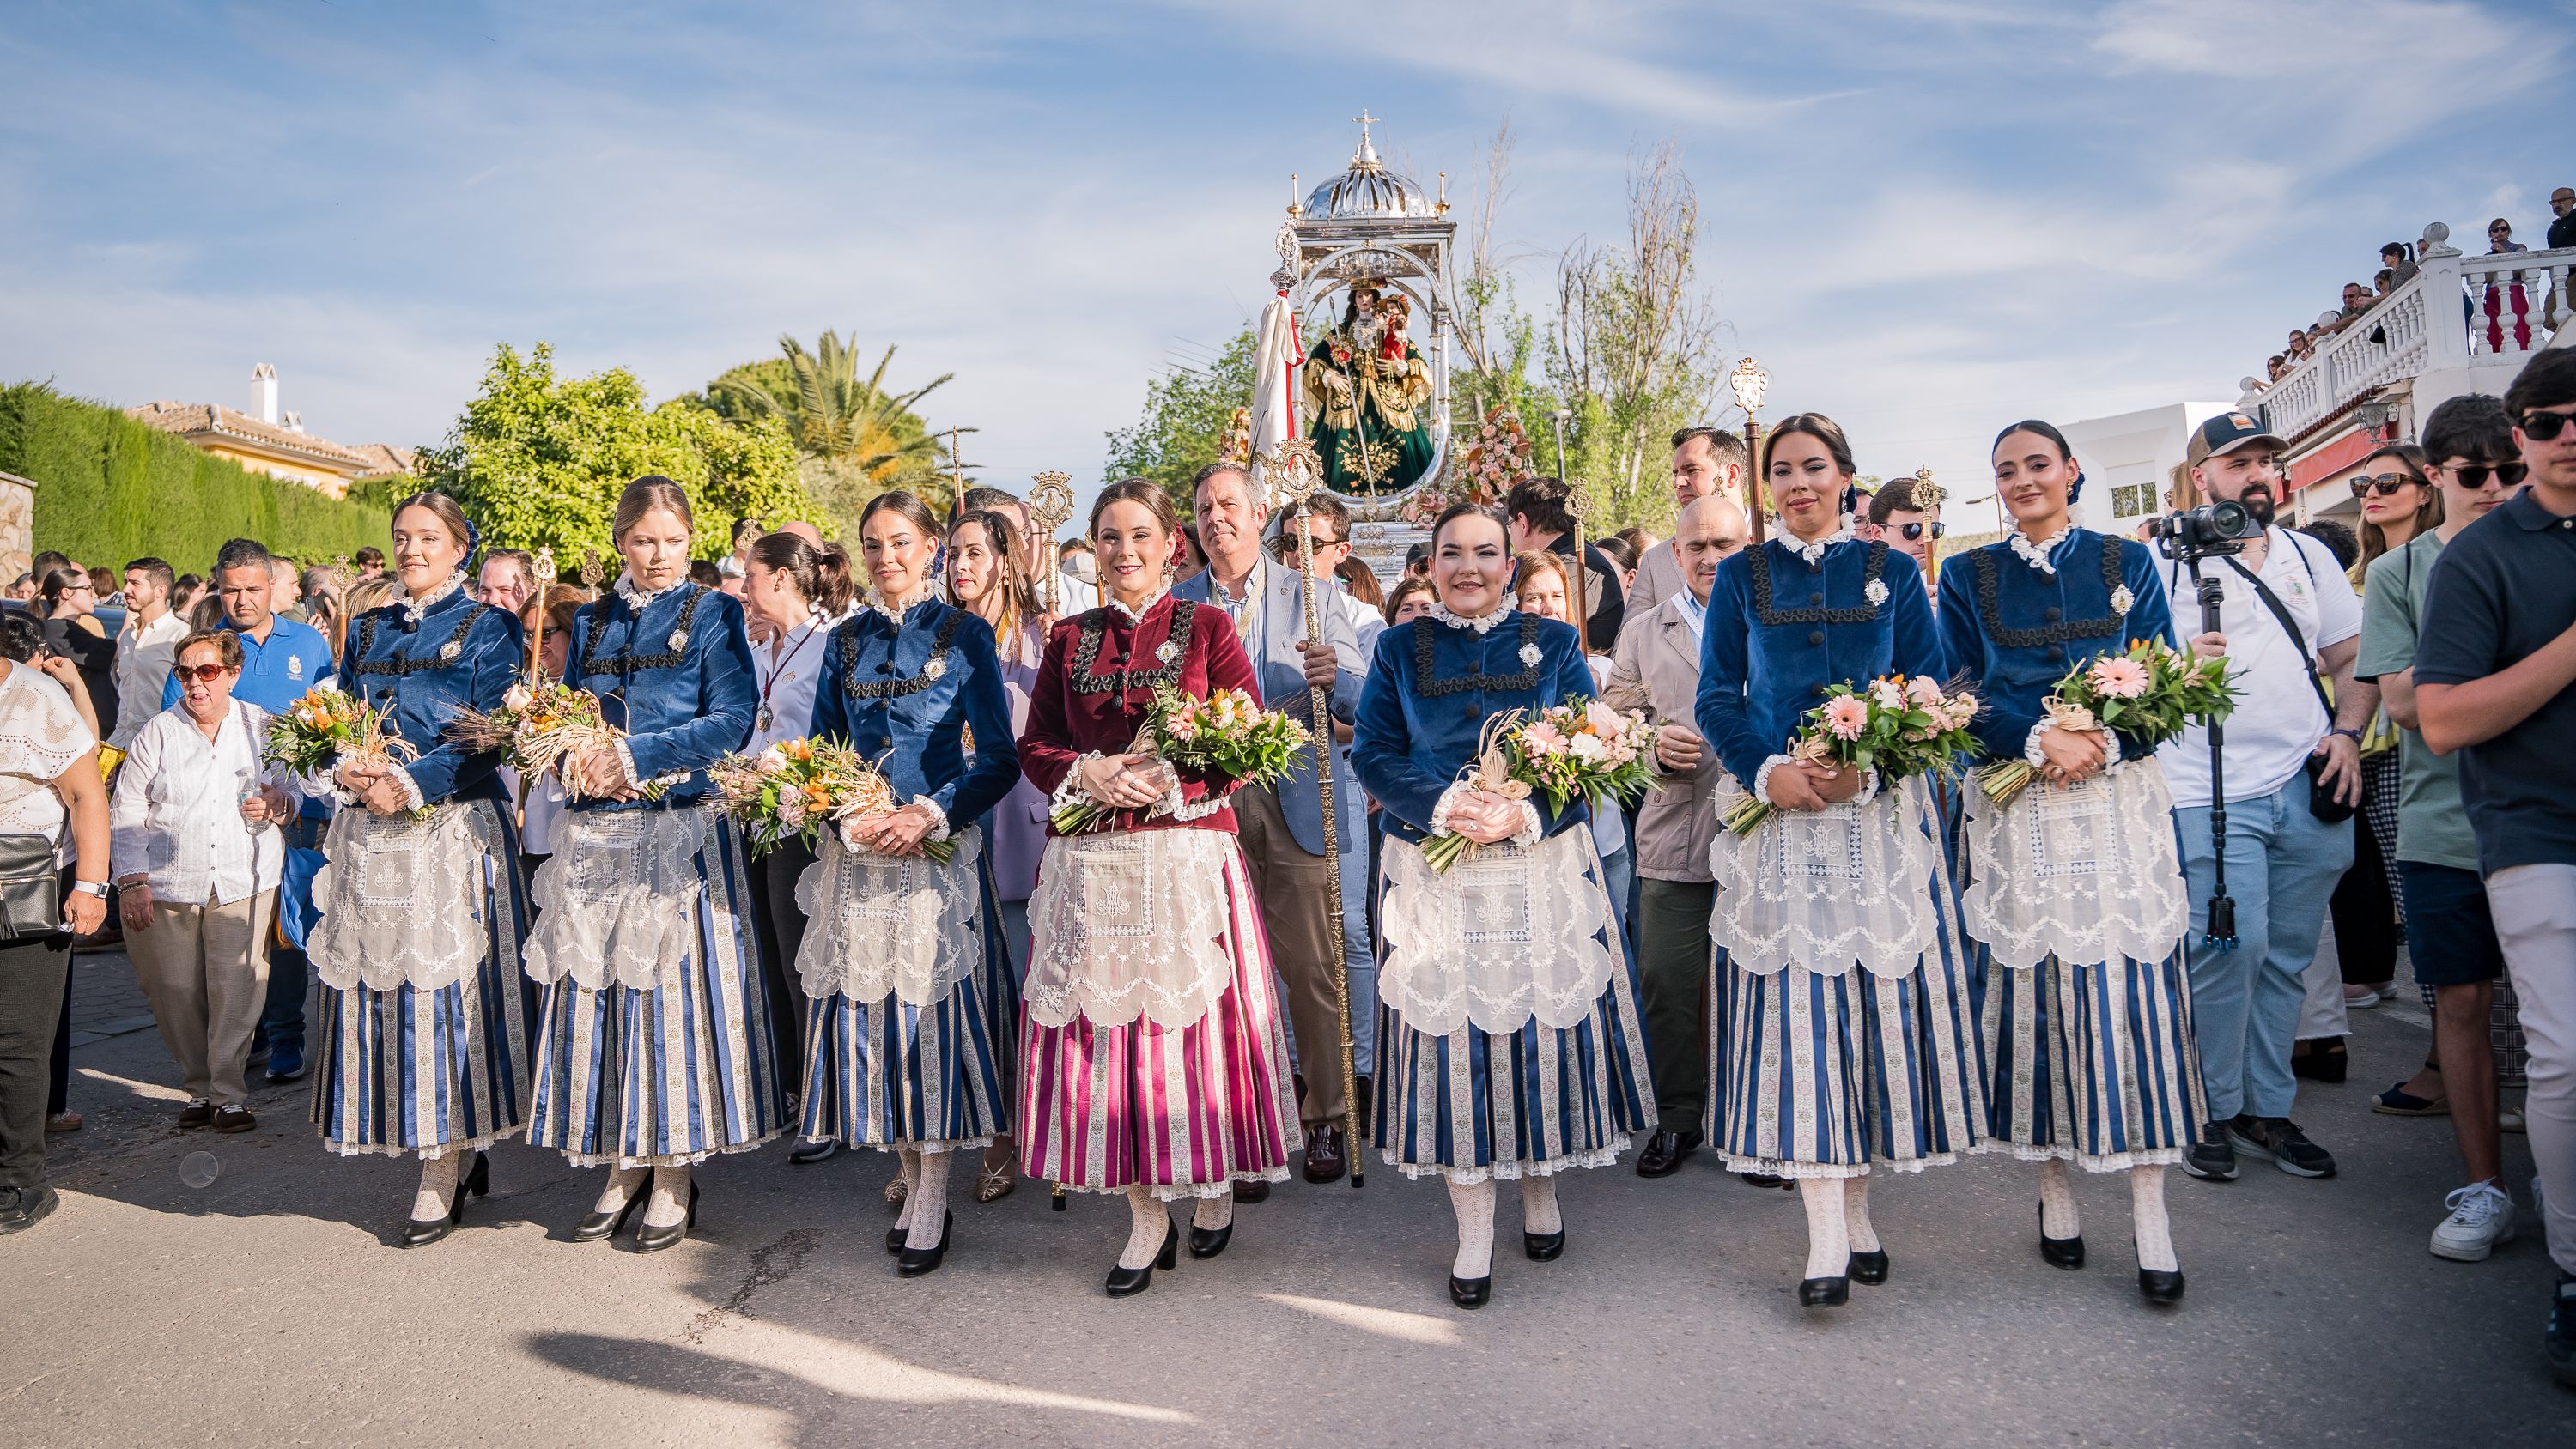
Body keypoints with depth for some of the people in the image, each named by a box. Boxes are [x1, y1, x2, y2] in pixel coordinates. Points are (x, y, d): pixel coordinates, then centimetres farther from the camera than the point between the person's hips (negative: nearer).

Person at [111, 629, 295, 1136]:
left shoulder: (262, 726, 8)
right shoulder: (157, 733, 5)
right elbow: (125, 812, 5)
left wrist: (280, 804, -9)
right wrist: (132, 881, -5)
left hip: (244, 882, -1)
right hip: (167, 884, 1)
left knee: (236, 994, -6)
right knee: (177, 995, 4)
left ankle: (229, 1094, 6)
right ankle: (198, 1089, 21)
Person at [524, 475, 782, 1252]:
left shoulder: (712, 614, 1)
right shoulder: (591, 621, 15)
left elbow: (731, 721, -10)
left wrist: (633, 758, -17)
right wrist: (577, 762, -7)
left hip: (680, 833, -4)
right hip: (594, 836, 5)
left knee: (673, 989, -1)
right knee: (598, 991, 7)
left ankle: (674, 1175, 10)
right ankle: (623, 1166, 20)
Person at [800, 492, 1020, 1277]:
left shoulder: (963, 633, 0)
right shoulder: (846, 641, 13)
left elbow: (999, 759, -4)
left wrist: (930, 815, -16)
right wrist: (842, 815, -6)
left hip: (939, 851, -4)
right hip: (858, 853, 4)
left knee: (933, 1005, -3)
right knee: (868, 1009, 5)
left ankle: (933, 1202, 6)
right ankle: (911, 1179, 20)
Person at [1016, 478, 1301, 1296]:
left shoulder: (1206, 627, 4)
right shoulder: (1069, 639, 13)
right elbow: (1035, 744, 11)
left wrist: (1170, 781, -15)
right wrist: (1088, 773, -9)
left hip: (1187, 853, -3)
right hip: (1090, 861, 3)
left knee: (1194, 1018, 2)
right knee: (1105, 1023, 3)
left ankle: (1216, 1187, 24)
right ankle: (1146, 1215, 14)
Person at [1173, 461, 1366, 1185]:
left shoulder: (1311, 595, 5)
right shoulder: (1175, 603, 9)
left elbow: (1359, 700, -1)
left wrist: (1332, 678, -22)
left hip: (1294, 806, -1)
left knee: (1312, 970, 1)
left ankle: (1325, 1115, 15)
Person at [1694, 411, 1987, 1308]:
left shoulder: (1891, 571, 10)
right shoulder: (1741, 577, 10)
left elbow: (1931, 690, 5)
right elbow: (1717, 696, 6)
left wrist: (1868, 764, -13)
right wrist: (1766, 770, -12)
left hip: (1878, 810, 1)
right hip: (1775, 812, -1)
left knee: (1880, 995, 1)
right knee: (1793, 1000, -7)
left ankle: (1854, 1207, 15)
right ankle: (1828, 1235, -5)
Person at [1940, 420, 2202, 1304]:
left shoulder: (2127, 563, 10)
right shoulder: (1967, 577, 9)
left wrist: (2103, 742, -14)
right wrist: (2039, 739, -14)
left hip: (2119, 798, 0)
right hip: (2018, 808, 0)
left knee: (2134, 988, -4)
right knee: (2035, 987, 2)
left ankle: (2148, 1212, 2)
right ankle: (2054, 1189, 14)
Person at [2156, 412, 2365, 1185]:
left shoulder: (2311, 557, 16)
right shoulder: (2164, 562, 1)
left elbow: (2353, 660, 19)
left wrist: (2347, 733, 3)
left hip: (2309, 788, 5)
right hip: (2212, 792, -5)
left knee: (2288, 956, 8)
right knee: (2230, 949, -11)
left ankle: (2267, 1108, 20)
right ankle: (2213, 1112, 5)